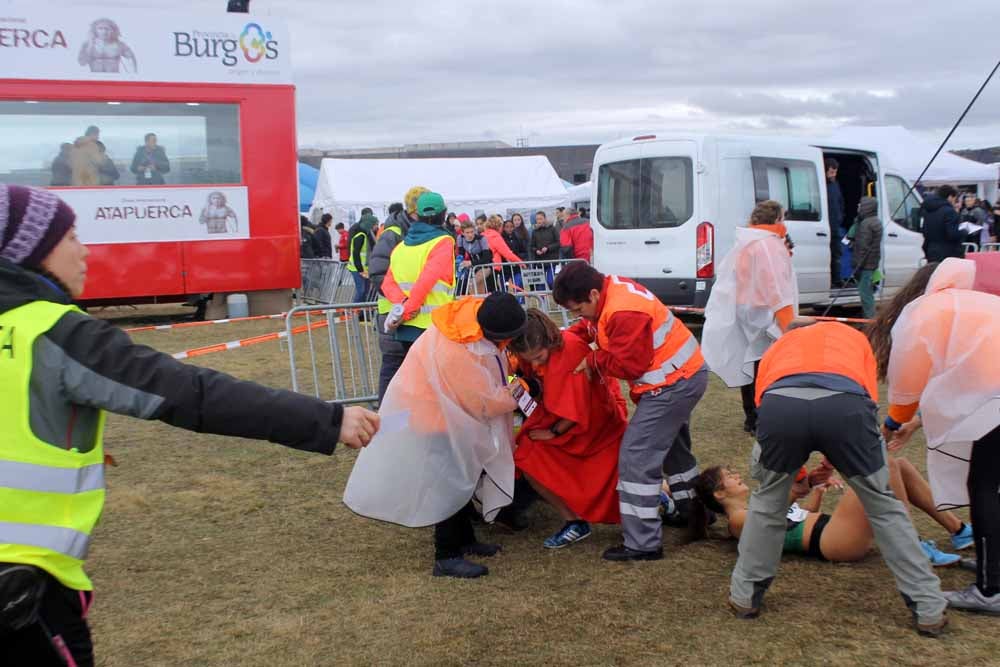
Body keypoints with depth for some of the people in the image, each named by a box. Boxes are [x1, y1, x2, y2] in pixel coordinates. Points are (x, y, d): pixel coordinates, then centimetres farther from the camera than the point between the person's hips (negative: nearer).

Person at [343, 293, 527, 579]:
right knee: (449, 482, -5)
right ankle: (447, 557, 5)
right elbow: (487, 402, -24)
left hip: (435, 406, 9)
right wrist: (516, 394, -9)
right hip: (426, 414, -9)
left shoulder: (473, 311, -14)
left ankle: (464, 539, 32)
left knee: (460, 476, 18)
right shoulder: (458, 354, -37)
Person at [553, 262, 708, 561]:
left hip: (673, 383, -11)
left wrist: (592, 362, -10)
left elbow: (628, 365, -24)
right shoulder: (612, 289, 3)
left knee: (636, 457, -10)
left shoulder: (624, 313, -28)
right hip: (684, 373, 11)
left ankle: (643, 544, -6)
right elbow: (590, 327, 17)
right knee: (667, 443, 28)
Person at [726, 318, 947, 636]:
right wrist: (840, 460, 47)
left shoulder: (776, 347, 43)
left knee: (766, 501, 28)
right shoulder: (853, 337, 42)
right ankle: (929, 608, 25)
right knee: (883, 505, 21)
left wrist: (799, 474, 54)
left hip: (779, 402, 1)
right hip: (845, 402, 0)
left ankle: (744, 596, 34)